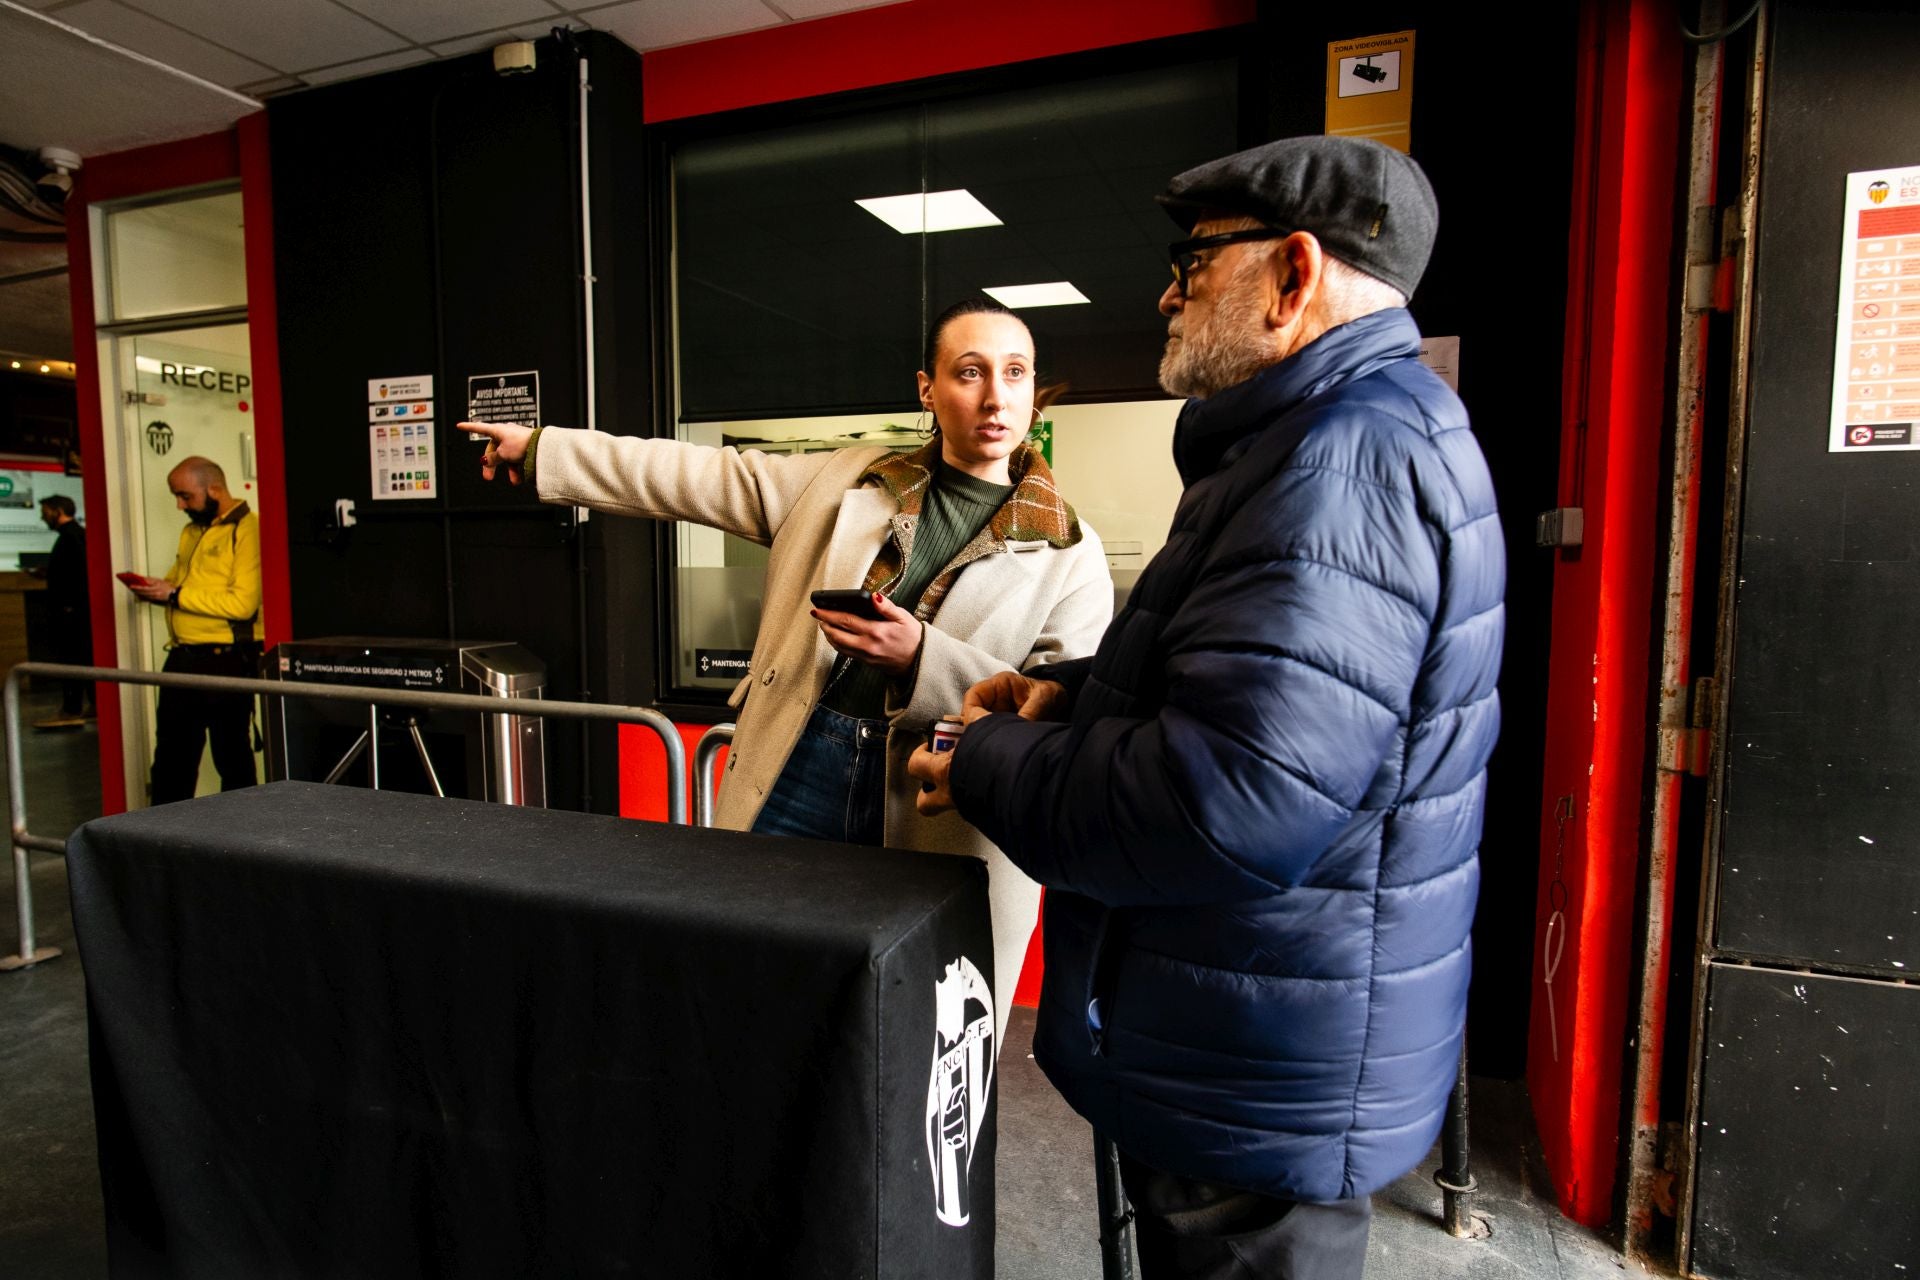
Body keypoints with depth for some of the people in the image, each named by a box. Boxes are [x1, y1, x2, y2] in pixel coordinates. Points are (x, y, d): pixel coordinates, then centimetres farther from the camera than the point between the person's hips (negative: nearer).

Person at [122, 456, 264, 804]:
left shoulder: (245, 529, -11)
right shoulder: (191, 531, 17)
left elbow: (243, 603, -20)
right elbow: (181, 582, 27)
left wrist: (175, 595, -15)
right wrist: (156, 590, 5)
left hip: (226, 659, -9)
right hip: (182, 657, 9)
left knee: (232, 756, 3)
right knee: (171, 755, 15)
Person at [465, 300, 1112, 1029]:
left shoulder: (1069, 552, 1)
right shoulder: (843, 482, 10)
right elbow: (698, 478, 14)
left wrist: (922, 657, -18)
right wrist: (540, 451, 17)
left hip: (943, 831, -2)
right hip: (799, 773, 3)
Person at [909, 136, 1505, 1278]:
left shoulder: (1349, 457, -26)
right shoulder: (1341, 431, 11)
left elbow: (1235, 802, -34)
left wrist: (991, 768, -18)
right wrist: (1079, 693, 4)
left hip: (1269, 1087, -10)